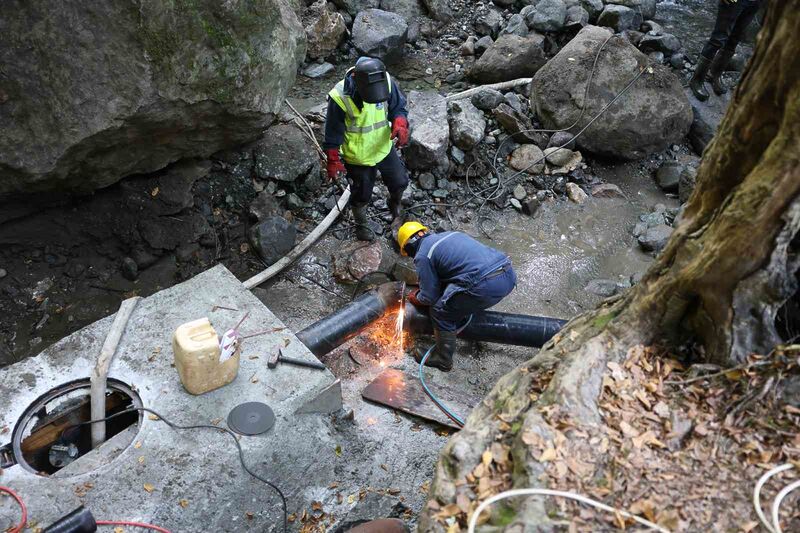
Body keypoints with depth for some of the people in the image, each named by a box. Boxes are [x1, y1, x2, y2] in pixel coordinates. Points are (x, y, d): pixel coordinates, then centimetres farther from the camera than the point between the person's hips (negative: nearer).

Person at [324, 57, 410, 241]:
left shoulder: (387, 82, -20)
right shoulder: (340, 97, -31)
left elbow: (398, 107, -4)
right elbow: (333, 133, -18)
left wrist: (400, 124, -25)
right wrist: (333, 161, -12)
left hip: (384, 148, 4)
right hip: (358, 156, -4)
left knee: (399, 182, 17)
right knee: (362, 194, 14)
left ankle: (395, 204, 53)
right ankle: (361, 224, 45)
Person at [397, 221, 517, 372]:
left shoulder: (422, 256, 2)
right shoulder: (448, 234, 26)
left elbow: (430, 297, 6)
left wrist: (414, 297, 28)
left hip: (487, 285, -8)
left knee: (441, 311, 9)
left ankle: (442, 359, 22)